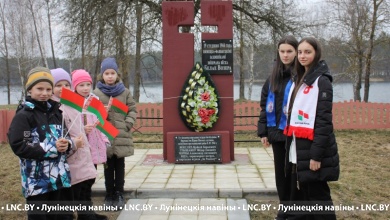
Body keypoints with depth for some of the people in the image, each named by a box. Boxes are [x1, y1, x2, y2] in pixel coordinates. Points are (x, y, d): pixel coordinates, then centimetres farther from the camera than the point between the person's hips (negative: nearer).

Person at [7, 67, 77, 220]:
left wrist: (67, 144, -8)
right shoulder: (23, 115, -9)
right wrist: (52, 148, -20)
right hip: (36, 179, -6)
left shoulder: (56, 111, 9)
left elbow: (65, 137, 16)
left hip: (57, 176, 6)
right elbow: (18, 146, -17)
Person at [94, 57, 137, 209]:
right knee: (108, 166, 9)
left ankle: (119, 194, 19)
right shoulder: (96, 93, 0)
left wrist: (128, 124, -7)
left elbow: (132, 110, 5)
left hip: (121, 135, 1)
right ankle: (109, 195, 19)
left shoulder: (125, 92, 5)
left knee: (120, 166, 9)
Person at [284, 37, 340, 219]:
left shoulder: (322, 81, -10)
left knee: (318, 196, -1)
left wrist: (317, 154, -19)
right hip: (300, 149, 8)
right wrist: (292, 148, 15)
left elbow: (324, 120, -16)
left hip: (314, 149, -8)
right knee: (306, 194, 14)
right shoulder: (299, 80, 15)